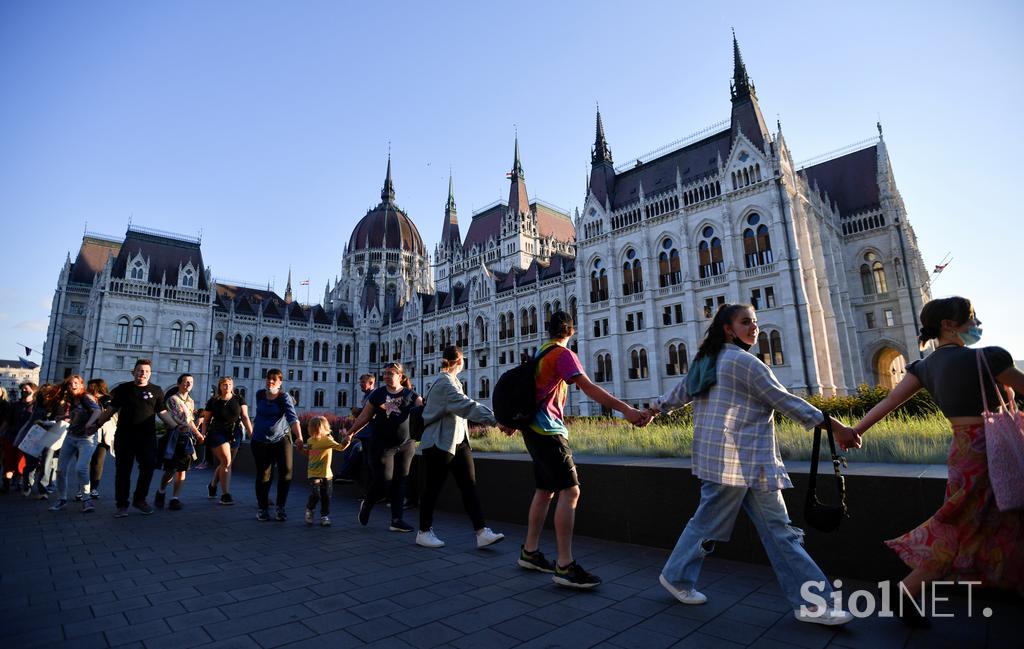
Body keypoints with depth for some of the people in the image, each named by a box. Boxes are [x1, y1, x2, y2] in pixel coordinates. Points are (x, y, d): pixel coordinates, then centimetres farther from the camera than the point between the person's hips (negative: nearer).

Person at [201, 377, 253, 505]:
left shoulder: (239, 399, 4)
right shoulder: (213, 401, 2)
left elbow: (245, 417, 0)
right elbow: (206, 421, 7)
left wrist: (251, 434, -8)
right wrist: (203, 435, -5)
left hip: (234, 435, 3)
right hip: (217, 433, -3)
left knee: (224, 464, 13)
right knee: (226, 461, -15)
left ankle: (212, 485, 42)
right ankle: (225, 495, -10)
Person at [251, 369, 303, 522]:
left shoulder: (284, 397, -10)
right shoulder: (259, 394, 3)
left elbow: (292, 417, -23)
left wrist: (299, 436, -36)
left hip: (281, 439, -2)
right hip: (260, 441, 3)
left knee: (286, 470, -12)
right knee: (263, 475, 3)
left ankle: (281, 507, 5)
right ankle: (262, 509, 20)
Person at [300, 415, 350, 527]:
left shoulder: (328, 440, -9)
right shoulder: (310, 440, 4)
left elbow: (340, 447, -19)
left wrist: (346, 441, -38)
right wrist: (301, 448, 3)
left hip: (327, 475, -1)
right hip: (314, 474, 2)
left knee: (326, 497, 4)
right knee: (315, 495, -11)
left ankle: (325, 516, 21)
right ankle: (309, 509, 18)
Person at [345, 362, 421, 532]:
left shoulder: (410, 395, 2)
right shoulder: (378, 394, 3)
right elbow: (364, 416, 9)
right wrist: (350, 433, 10)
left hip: (406, 446, 1)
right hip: (382, 445, -1)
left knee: (399, 482, 4)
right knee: (382, 482, -3)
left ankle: (396, 520, 13)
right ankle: (366, 505, 28)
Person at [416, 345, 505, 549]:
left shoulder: (451, 381, 15)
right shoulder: (445, 383, -18)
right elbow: (466, 405, -32)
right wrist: (494, 419, -38)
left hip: (458, 442, 9)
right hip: (439, 443, -9)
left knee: (470, 486, -1)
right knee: (433, 488, 4)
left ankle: (482, 532, -3)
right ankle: (424, 532, 20)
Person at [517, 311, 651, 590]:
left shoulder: (540, 353, 15)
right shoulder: (563, 354, -12)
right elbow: (588, 387, -26)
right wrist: (625, 409, -33)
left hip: (536, 429, 10)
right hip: (548, 430, -10)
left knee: (544, 490, 15)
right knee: (570, 491, -11)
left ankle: (530, 552, 24)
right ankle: (565, 567, -10)